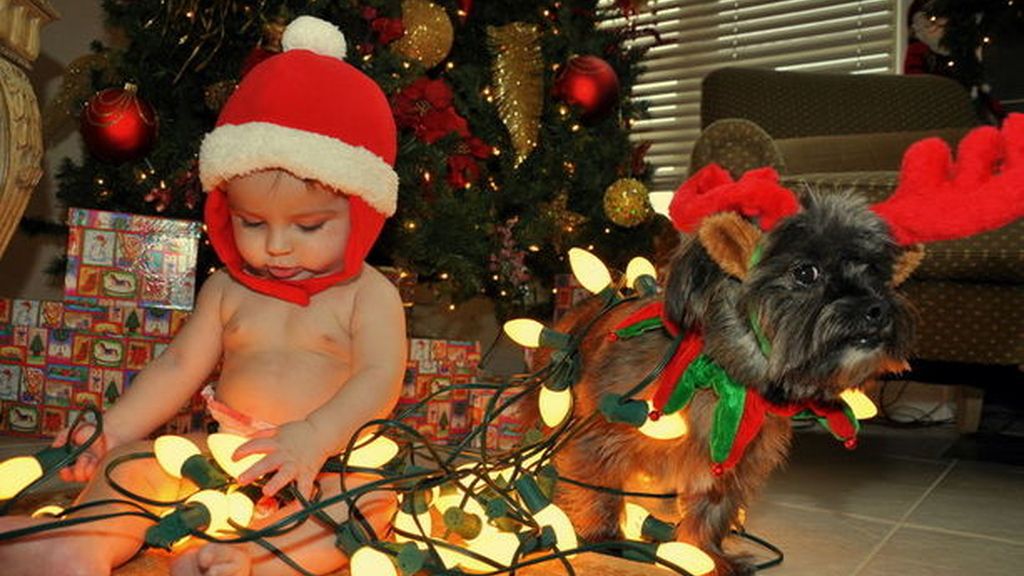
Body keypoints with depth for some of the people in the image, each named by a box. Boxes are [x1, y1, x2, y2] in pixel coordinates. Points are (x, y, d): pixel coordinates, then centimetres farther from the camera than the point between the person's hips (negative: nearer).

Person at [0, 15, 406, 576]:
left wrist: (312, 437, -34)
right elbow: (180, 366, 11)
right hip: (223, 458, 5)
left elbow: (379, 380, -18)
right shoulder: (227, 290, 9)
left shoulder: (368, 296, -6)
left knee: (369, 503, -33)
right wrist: (112, 431, -1)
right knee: (135, 464, -13)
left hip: (326, 467, -4)